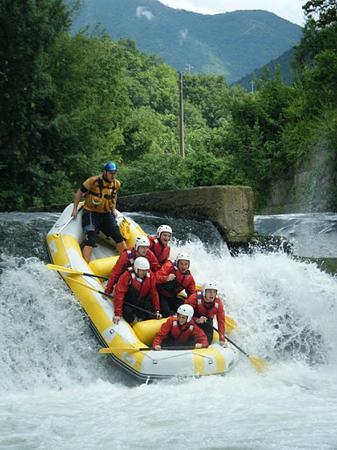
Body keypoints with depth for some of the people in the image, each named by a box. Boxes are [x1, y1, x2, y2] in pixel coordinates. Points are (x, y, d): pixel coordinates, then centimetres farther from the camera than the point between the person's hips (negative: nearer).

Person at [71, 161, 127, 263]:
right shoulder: (94, 181, -16)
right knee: (90, 240, -16)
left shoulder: (116, 184, 2)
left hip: (106, 214, 6)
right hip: (91, 214, -5)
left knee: (118, 237, 3)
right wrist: (75, 209, -8)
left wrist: (113, 209, 15)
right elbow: (79, 192, -7)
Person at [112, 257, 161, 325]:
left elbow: (154, 293, -1)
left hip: (142, 302, 4)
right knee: (129, 319, -26)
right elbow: (119, 294, -26)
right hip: (128, 303, -4)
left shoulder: (150, 275, -10)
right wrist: (117, 314, -29)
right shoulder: (126, 276, -24)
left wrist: (157, 311, -1)